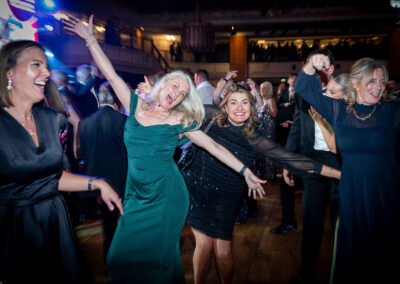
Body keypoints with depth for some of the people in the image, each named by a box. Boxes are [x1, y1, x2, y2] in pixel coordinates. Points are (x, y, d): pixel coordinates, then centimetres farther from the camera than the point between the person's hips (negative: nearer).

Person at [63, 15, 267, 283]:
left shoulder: (181, 120, -4)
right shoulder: (137, 105, 2)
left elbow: (214, 146, -2)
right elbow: (111, 74, 3)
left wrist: (245, 171, -5)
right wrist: (90, 38, 3)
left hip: (166, 197, -3)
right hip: (136, 195, 4)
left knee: (155, 260, 7)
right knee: (123, 256, 12)